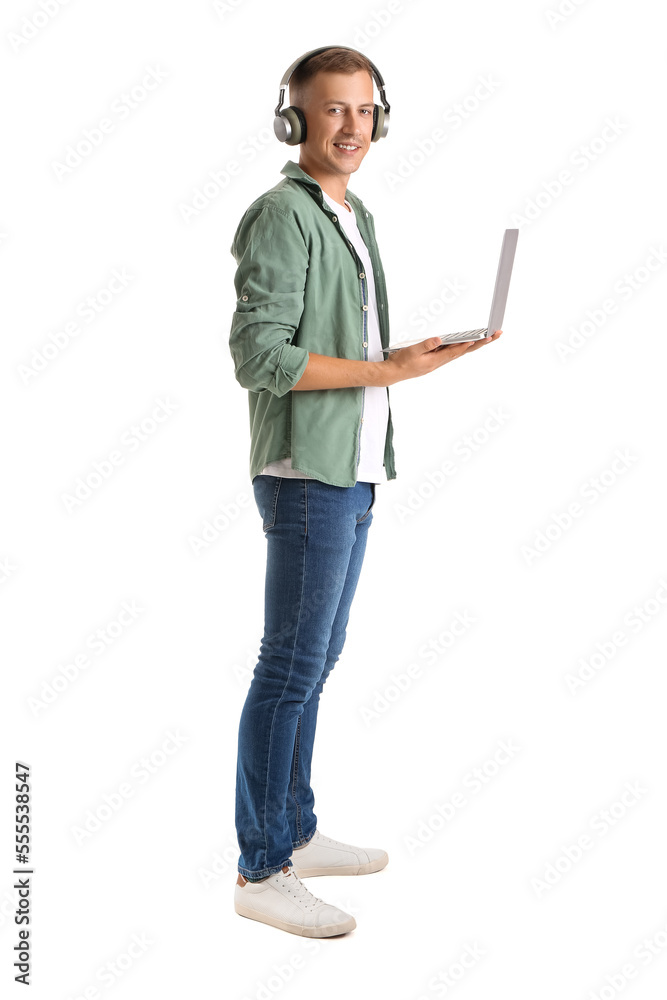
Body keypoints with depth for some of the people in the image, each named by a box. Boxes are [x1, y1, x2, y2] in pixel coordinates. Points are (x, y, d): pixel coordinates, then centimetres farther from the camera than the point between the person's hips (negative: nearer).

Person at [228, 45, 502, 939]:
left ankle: (295, 833, 26)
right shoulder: (283, 215, -11)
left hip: (352, 475, 9)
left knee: (316, 662, 14)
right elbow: (259, 355, -19)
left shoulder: (355, 218, 18)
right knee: (291, 669, -5)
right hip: (307, 477, -9)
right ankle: (261, 872, 5)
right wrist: (392, 371, -18)